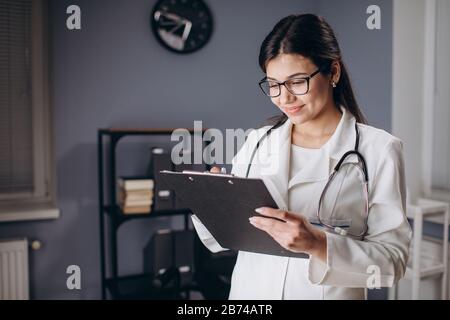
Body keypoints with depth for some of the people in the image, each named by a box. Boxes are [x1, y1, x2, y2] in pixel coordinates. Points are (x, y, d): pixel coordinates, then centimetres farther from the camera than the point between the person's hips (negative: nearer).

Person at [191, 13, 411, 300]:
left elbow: (393, 260, -14)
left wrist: (318, 244, -29)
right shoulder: (257, 142, -2)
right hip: (250, 291, 4)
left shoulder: (378, 150, -11)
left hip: (329, 292, -3)